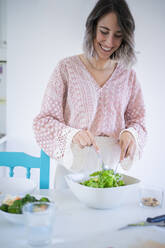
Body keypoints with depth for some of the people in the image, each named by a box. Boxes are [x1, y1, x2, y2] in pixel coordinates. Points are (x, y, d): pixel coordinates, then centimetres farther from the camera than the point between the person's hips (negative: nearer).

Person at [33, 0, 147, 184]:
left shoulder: (127, 74, 4)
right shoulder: (67, 68, -4)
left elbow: (137, 119, 11)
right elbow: (44, 121, -5)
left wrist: (130, 133, -12)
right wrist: (72, 134, -24)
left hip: (113, 168, 2)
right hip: (72, 168, -2)